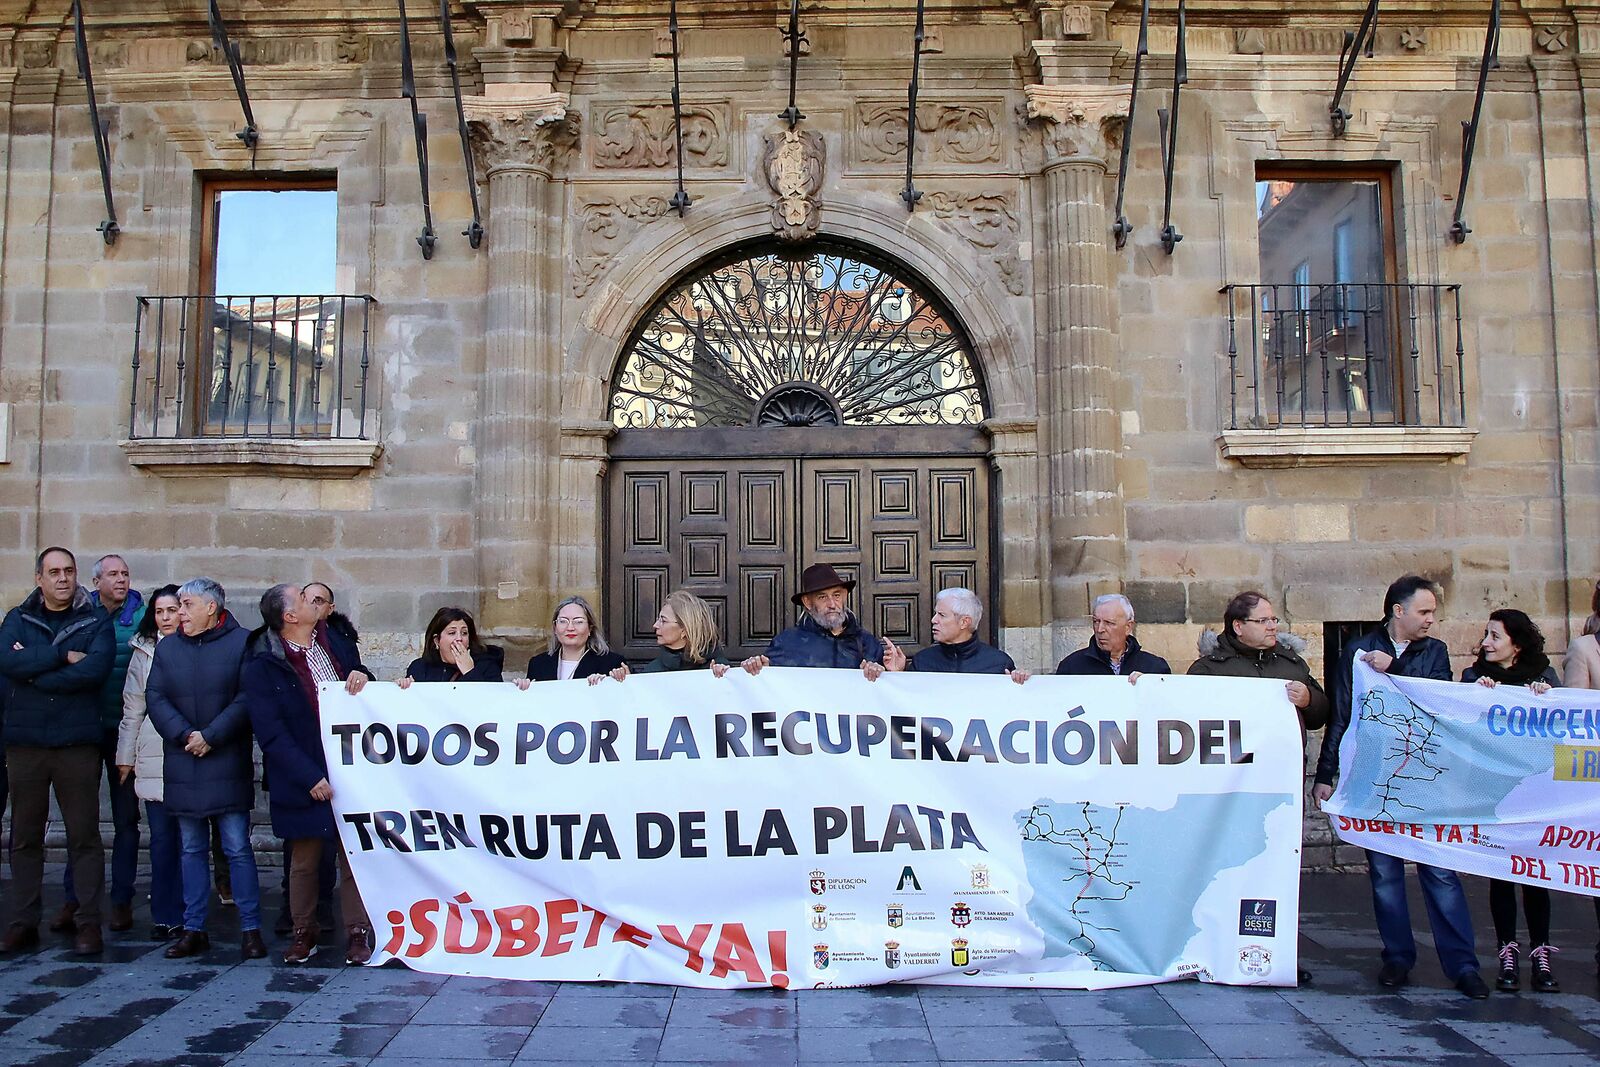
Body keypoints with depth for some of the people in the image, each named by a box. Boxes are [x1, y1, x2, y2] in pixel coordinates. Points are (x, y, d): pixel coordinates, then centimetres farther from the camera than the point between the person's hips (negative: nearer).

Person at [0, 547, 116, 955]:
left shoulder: (96, 622, 4)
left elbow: (95, 669, -13)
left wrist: (34, 672, -9)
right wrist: (62, 655, -14)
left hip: (78, 744, -2)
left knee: (84, 837, 1)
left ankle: (89, 922, 7)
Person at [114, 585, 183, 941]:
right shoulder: (144, 653, 9)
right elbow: (132, 710, 12)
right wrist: (125, 758, 13)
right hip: (153, 758, 2)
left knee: (188, 839, 2)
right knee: (161, 838, 6)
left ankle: (186, 914, 12)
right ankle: (164, 915, 16)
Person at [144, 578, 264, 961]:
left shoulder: (241, 642, -3)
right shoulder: (167, 648, 12)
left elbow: (246, 699, -9)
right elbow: (155, 698, 4)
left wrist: (211, 736, -14)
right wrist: (184, 736, -10)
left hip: (228, 764, -5)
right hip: (182, 766, 5)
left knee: (237, 848, -3)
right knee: (192, 849, 11)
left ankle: (250, 929, 4)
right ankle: (194, 929, 19)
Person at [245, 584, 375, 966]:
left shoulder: (334, 641, 6)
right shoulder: (263, 666, -9)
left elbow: (362, 693, 17)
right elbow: (271, 733, -13)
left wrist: (362, 675, -8)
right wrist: (310, 778, -17)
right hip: (306, 780, -3)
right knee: (305, 859, 11)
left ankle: (358, 932, 15)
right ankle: (304, 932, 27)